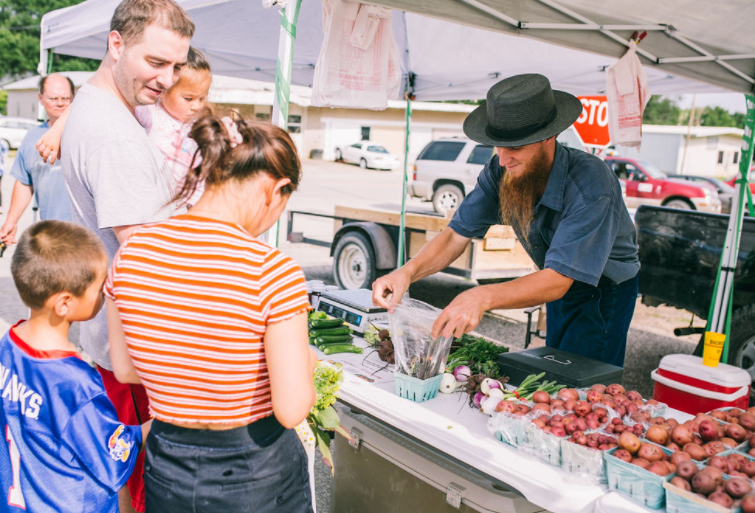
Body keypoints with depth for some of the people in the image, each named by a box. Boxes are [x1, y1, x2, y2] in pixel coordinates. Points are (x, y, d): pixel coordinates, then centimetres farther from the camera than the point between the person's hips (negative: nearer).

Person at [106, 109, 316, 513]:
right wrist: (306, 362, -3)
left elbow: (125, 370, 2)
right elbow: (291, 410, -22)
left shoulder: (131, 252, -9)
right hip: (257, 478, -3)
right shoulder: (272, 271, -25)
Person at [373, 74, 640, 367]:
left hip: (605, 291, -5)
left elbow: (557, 280, -41)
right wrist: (408, 272, -37)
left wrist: (483, 297, -57)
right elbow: (457, 235, -18)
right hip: (560, 283, 6)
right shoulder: (501, 171, -20)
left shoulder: (591, 184, -37)